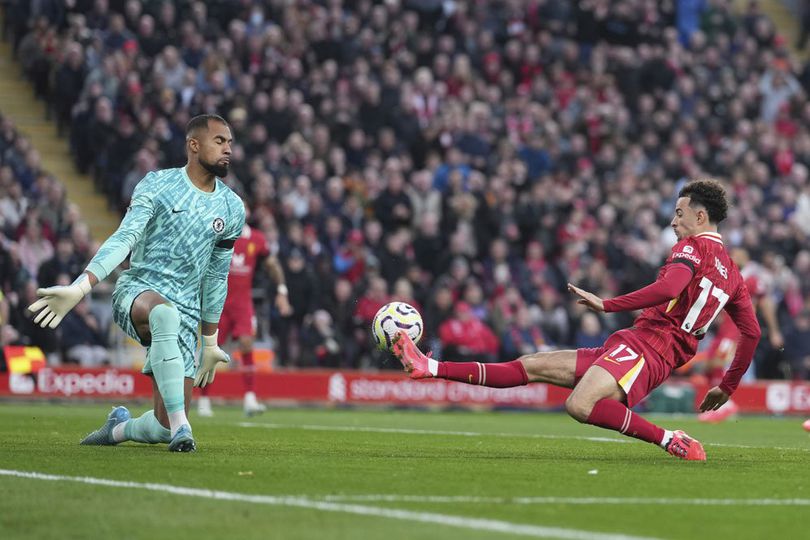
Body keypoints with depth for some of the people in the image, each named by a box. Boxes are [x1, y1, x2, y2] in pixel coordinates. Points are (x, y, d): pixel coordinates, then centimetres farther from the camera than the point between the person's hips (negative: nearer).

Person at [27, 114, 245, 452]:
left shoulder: (233, 209, 10)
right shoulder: (157, 185, -2)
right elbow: (124, 238, -14)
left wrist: (210, 342, 22)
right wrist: (80, 288, -28)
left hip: (185, 314, 4)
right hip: (136, 291, -4)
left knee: (163, 428, -7)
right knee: (165, 313, -43)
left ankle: (119, 427, 30)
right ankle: (181, 429, -40)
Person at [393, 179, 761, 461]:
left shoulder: (692, 247, -5)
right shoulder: (732, 273, 21)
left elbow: (668, 287, -24)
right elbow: (752, 332, 20)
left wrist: (607, 304, -19)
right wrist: (727, 387, 27)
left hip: (643, 347, -10)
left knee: (580, 406, -37)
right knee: (531, 366, 6)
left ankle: (670, 441, -26)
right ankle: (430, 368, 6)